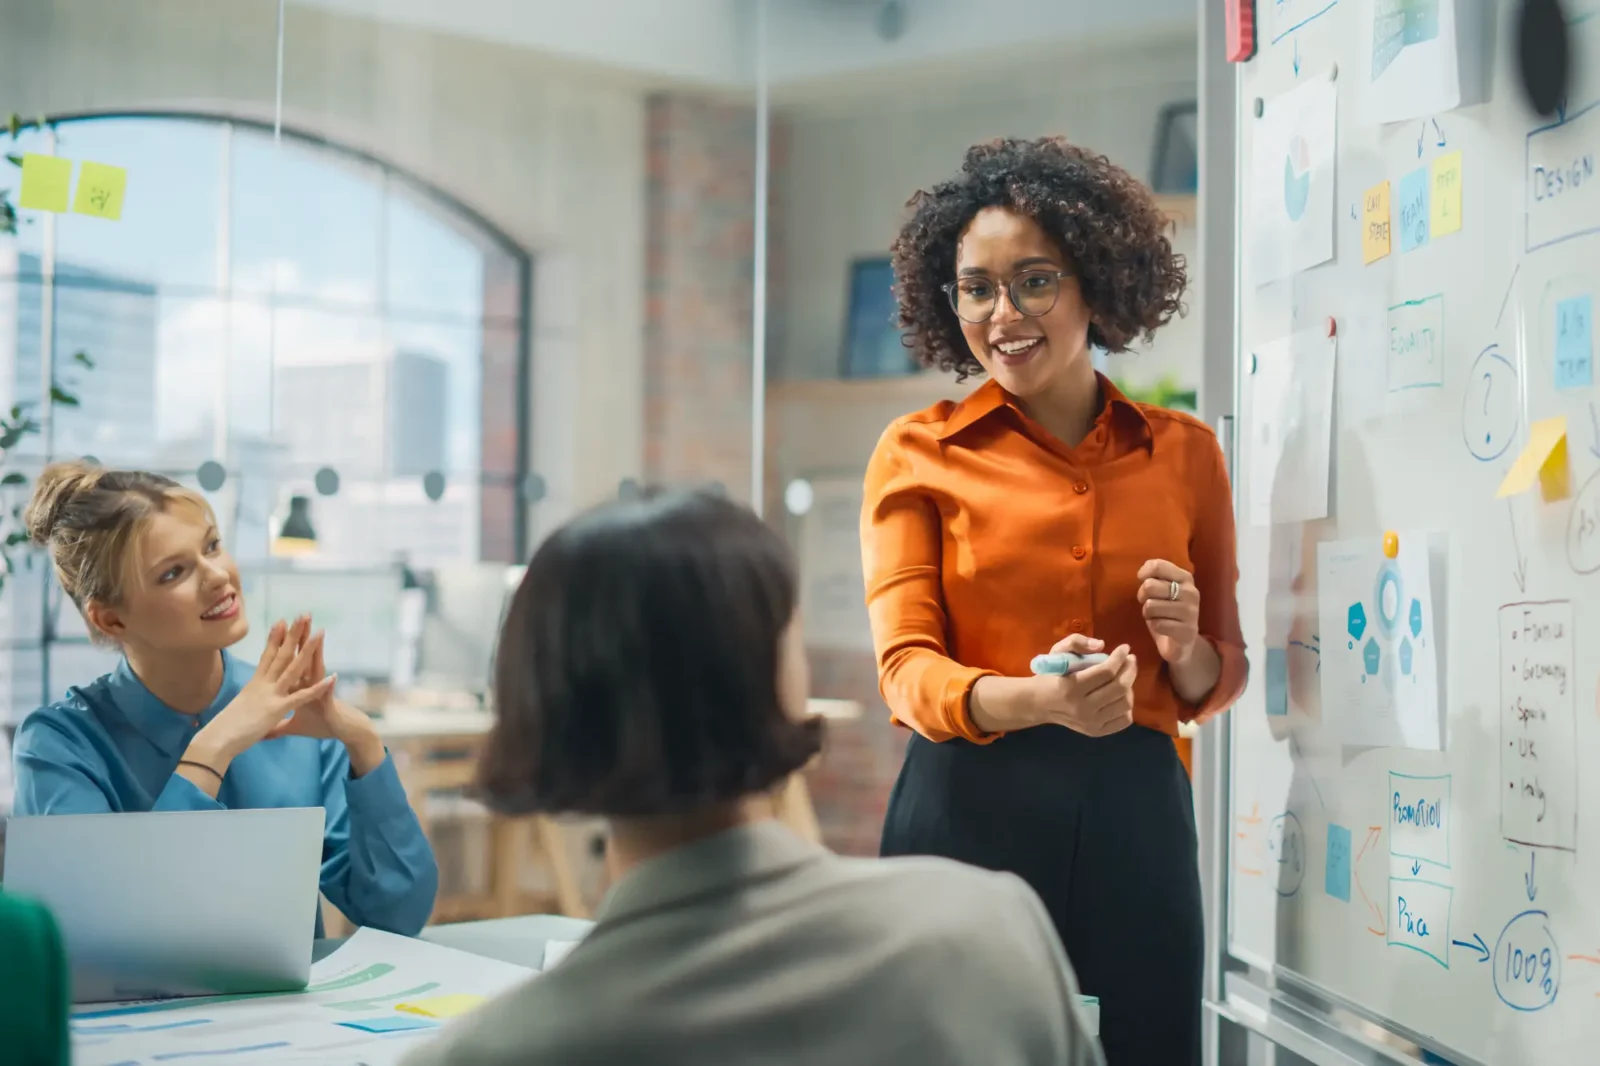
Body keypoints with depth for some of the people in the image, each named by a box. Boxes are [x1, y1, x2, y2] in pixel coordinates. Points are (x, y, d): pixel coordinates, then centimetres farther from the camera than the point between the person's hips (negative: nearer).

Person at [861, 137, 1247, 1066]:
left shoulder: (1185, 452, 9)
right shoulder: (920, 454, 3)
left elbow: (1221, 681, 16)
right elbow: (908, 668, -6)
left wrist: (1185, 650, -8)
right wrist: (1037, 700, -25)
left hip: (1136, 814, 2)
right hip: (971, 810, -2)